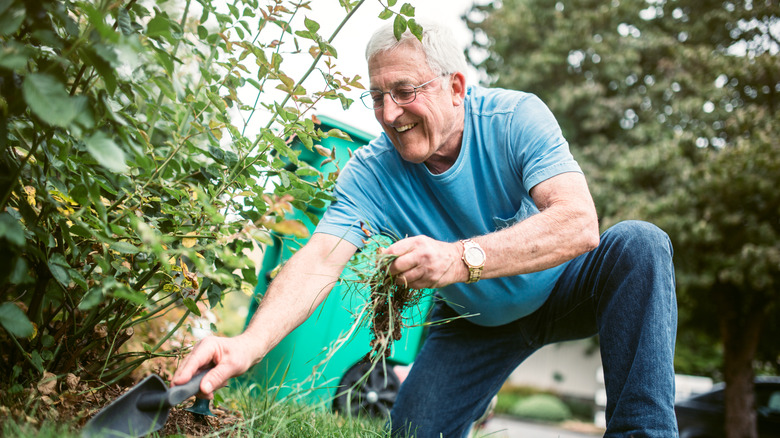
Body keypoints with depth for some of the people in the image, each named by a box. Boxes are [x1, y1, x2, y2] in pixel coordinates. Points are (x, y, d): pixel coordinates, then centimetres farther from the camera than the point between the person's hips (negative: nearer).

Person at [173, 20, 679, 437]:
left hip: (559, 288, -1)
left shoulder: (516, 117, -26)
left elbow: (580, 223, -39)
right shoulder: (372, 172, -21)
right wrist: (249, 344, -51)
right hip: (476, 321, 2)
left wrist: (462, 258, -52)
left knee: (639, 244, -29)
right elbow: (319, 261, -33)